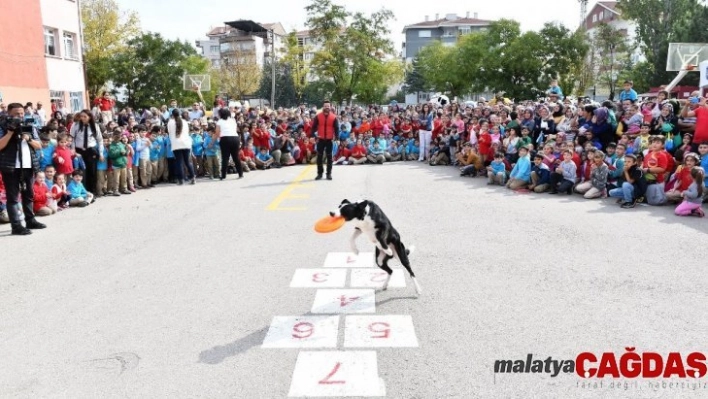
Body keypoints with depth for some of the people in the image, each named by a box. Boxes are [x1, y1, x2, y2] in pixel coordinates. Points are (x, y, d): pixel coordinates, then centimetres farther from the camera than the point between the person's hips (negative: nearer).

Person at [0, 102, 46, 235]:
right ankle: (16, 226, -6)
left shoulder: (30, 126, 13)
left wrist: (29, 138, -9)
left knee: (29, 195, 15)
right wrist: (11, 131, -18)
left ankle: (30, 221, 26)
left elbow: (39, 146, 9)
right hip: (11, 167, -5)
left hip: (29, 166, 5)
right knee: (13, 197, -4)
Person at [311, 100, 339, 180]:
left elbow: (336, 128, -1)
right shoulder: (318, 116, 0)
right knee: (319, 157, 4)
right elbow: (314, 127, 1)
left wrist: (336, 137, -11)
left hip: (330, 140, -1)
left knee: (329, 157, 5)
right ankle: (319, 173, 12)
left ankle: (329, 173, 12)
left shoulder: (334, 117, -1)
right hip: (320, 139, 1)